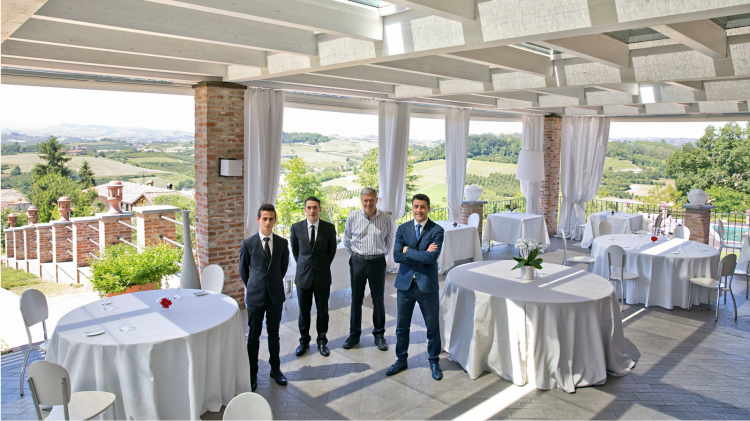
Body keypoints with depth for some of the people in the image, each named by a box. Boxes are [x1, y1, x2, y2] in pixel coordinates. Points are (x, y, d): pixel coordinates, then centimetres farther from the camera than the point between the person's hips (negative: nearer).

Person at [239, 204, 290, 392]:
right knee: (254, 335, 7)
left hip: (276, 295, 2)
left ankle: (275, 369, 27)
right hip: (255, 296, -1)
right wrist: (252, 286, 10)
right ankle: (252, 373, 22)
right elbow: (243, 269, 6)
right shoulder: (248, 243, -5)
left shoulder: (282, 243, 0)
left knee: (274, 334, 12)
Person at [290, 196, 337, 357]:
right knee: (303, 310, 10)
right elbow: (294, 249, 11)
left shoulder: (329, 228, -5)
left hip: (322, 275, 0)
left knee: (322, 309, 9)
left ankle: (322, 341, 25)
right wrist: (302, 265, 11)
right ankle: (304, 340, 27)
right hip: (303, 275, 1)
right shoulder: (296, 227, -3)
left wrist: (324, 265, 10)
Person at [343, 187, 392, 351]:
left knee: (379, 300, 7)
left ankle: (379, 334, 23)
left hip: (377, 262, 0)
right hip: (357, 262, 1)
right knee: (356, 299, 9)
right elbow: (347, 240, 10)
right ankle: (354, 334, 23)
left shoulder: (385, 218, -5)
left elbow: (389, 239, 10)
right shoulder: (353, 217, -4)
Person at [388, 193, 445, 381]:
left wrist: (408, 251, -15)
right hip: (405, 284, 3)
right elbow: (397, 256, -11)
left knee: (433, 327, 11)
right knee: (402, 326, 14)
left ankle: (434, 362, 31)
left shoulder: (437, 230, -7)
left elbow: (433, 257, -22)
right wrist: (422, 254, -17)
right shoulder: (402, 229, 2)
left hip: (427, 285, -2)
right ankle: (401, 360, 33)